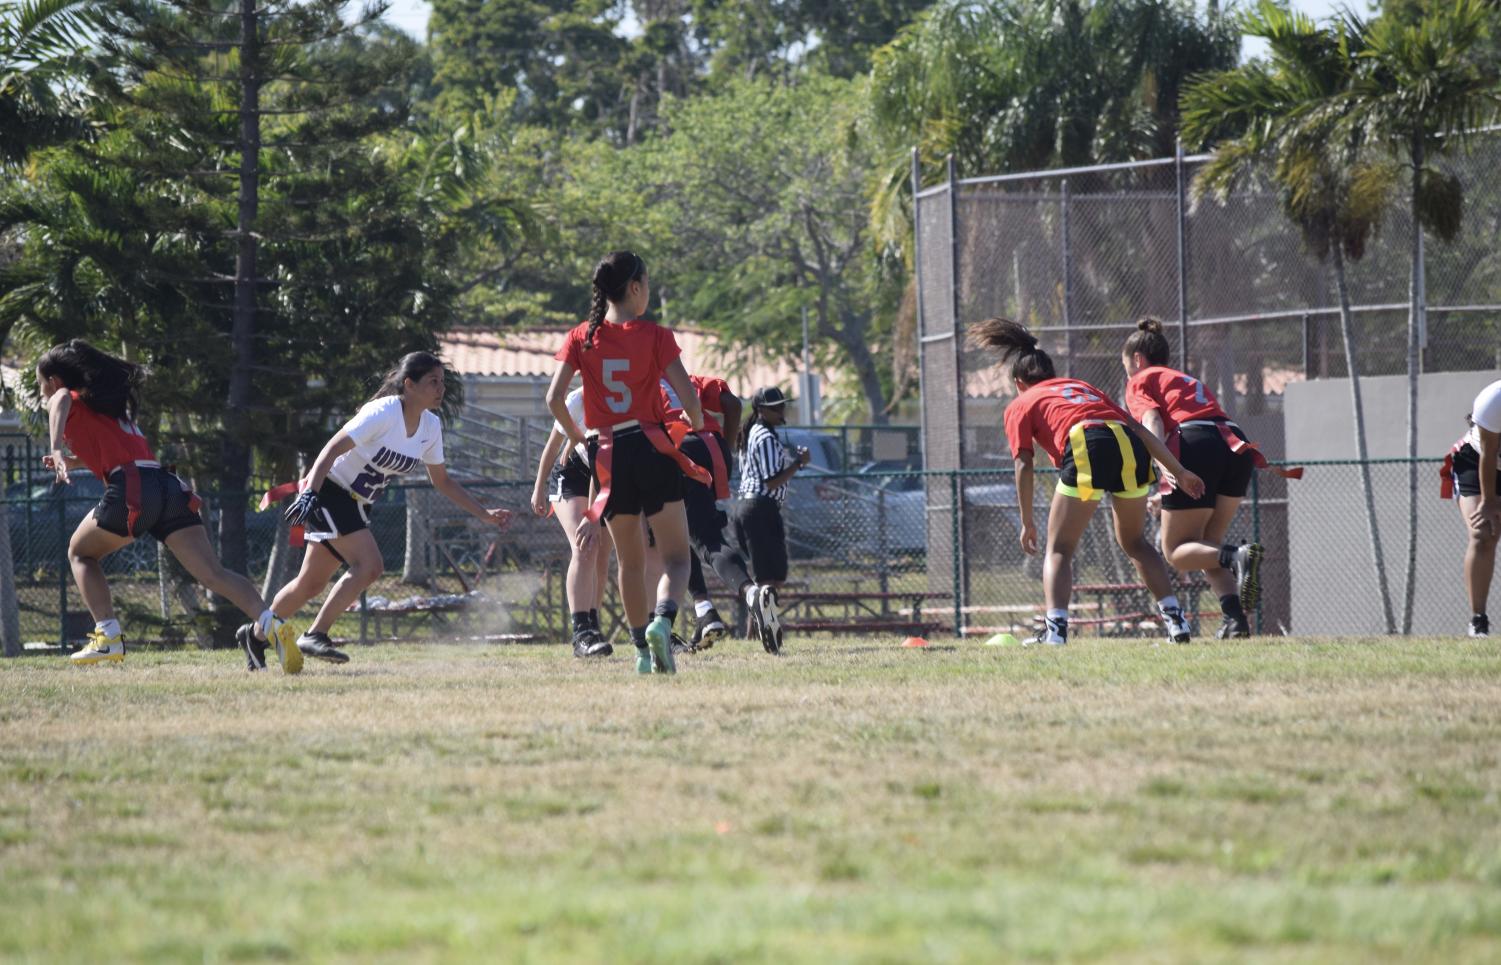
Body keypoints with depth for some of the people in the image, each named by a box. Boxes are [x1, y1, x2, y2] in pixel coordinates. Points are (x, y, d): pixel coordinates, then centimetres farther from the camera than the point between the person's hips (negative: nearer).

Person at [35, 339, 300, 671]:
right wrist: (71, 462, 50)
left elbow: (60, 402, -15)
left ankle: (108, 637, 5)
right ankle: (267, 624, -28)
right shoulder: (113, 406, 32)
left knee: (81, 553, 19)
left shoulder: (73, 402, 11)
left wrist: (57, 451, -29)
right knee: (213, 573, -5)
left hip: (132, 490, -6)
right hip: (170, 486, 6)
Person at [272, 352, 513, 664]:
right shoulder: (383, 413, -22)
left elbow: (441, 481, 13)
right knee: (369, 566, -21)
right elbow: (333, 449, -25)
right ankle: (314, 636, -16)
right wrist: (309, 494, -36)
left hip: (357, 504, 8)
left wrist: (485, 514, 7)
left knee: (312, 583, 12)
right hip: (329, 490, -8)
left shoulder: (430, 427, 1)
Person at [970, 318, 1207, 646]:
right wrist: (1179, 471, 28)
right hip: (1131, 446, 4)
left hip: (1087, 449, -4)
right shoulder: (1084, 387, 37)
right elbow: (1139, 428, 28)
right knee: (1134, 542, 24)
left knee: (1059, 548, 7)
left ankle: (1055, 629, -10)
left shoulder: (1020, 405, 23)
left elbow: (1024, 465, 12)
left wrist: (1027, 523, 16)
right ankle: (1175, 618, 15)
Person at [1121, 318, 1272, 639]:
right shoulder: (1190, 381, 36)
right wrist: (1167, 495, 42)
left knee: (1177, 552, 3)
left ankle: (1237, 557, -27)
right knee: (1208, 546, 17)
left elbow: (1152, 421, -3)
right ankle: (1236, 618, -5)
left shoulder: (1140, 381, 17)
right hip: (1236, 446, 6)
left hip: (1195, 446, -6)